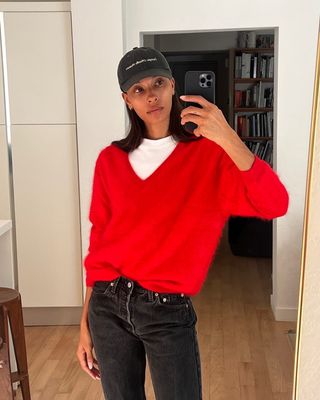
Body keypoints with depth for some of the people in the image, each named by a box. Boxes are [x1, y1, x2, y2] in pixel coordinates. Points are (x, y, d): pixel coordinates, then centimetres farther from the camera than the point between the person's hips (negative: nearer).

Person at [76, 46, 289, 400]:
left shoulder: (210, 155, -5)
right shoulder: (111, 160, 3)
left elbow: (274, 205, -19)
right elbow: (98, 242, 7)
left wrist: (227, 138, -31)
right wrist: (86, 324, 8)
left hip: (169, 311, -2)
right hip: (108, 305, 3)